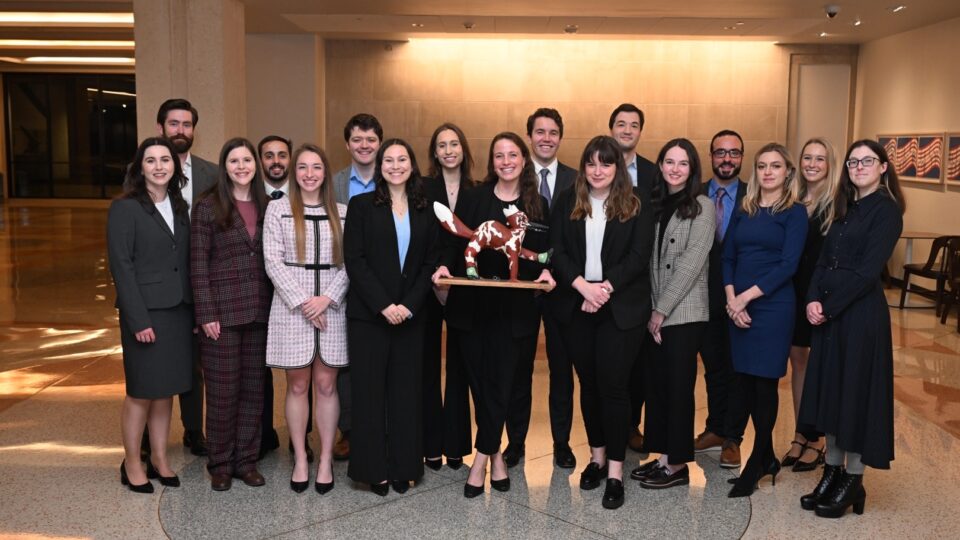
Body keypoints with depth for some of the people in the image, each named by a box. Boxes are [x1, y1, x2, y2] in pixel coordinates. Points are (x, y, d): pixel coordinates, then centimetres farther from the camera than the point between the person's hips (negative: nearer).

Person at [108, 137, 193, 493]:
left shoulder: (179, 206, 11)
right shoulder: (125, 208, -7)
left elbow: (187, 261, 11)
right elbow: (121, 266, -11)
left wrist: (195, 310, 5)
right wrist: (138, 320, -16)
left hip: (179, 311, 5)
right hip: (146, 312, -5)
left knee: (166, 389, 11)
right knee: (141, 391, 2)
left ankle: (159, 458, 23)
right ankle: (131, 463, 17)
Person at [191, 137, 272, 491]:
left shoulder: (266, 207, 9)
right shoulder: (208, 207, -4)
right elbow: (198, 265, -6)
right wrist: (206, 314, -12)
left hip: (259, 311, 4)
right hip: (222, 311, -4)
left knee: (253, 389, 9)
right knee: (222, 391, 3)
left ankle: (246, 460, 21)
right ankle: (220, 464, 18)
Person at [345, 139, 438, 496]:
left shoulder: (424, 211, 8)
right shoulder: (361, 205, 1)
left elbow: (430, 263, 5)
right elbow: (354, 260, -7)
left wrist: (409, 305, -9)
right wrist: (383, 305, -14)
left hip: (410, 315, 2)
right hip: (368, 315, -2)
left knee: (406, 390, 6)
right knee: (370, 391, 2)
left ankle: (404, 467, 17)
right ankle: (374, 469, 13)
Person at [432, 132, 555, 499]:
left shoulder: (538, 205, 8)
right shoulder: (471, 199, 6)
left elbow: (543, 254, 11)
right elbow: (454, 242, 5)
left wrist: (546, 271, -9)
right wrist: (445, 265, -14)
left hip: (515, 307, 0)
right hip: (471, 304, 1)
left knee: (500, 381, -2)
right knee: (481, 381, 6)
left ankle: (482, 457, 9)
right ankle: (496, 455, 22)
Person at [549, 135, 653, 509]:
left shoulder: (635, 205, 0)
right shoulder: (568, 202, 7)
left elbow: (639, 255, -7)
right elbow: (557, 251, -1)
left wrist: (605, 288, -17)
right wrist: (583, 286, -15)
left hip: (620, 307, -3)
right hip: (576, 306, 3)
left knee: (613, 384, -4)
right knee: (588, 382, 11)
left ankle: (616, 471, 5)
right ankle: (597, 456, 26)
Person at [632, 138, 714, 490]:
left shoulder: (702, 207, -5)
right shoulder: (654, 204, 13)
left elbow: (691, 263, -12)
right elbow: (649, 260, 10)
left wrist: (662, 310, -12)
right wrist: (651, 308, 0)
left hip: (684, 313, -6)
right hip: (655, 312, 6)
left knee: (679, 386, 1)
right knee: (655, 383, 9)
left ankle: (678, 464, 12)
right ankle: (663, 456, 20)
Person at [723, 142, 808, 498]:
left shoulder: (794, 212, -1)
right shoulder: (744, 211, 13)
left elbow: (788, 265, -9)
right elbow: (728, 256, 8)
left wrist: (746, 296, -14)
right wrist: (731, 298, -7)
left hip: (772, 306, -4)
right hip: (737, 307, 5)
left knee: (764, 382, -1)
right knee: (743, 380, 5)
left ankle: (757, 462, 12)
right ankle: (768, 458, 21)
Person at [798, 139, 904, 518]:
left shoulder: (886, 210, -8)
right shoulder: (846, 209, 15)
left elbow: (867, 271, -16)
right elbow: (824, 260, 9)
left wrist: (828, 307, -14)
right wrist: (813, 300, -6)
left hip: (860, 313, -7)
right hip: (828, 313, 7)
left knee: (856, 389, 0)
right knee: (830, 389, 11)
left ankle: (853, 481, 12)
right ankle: (832, 471, 22)